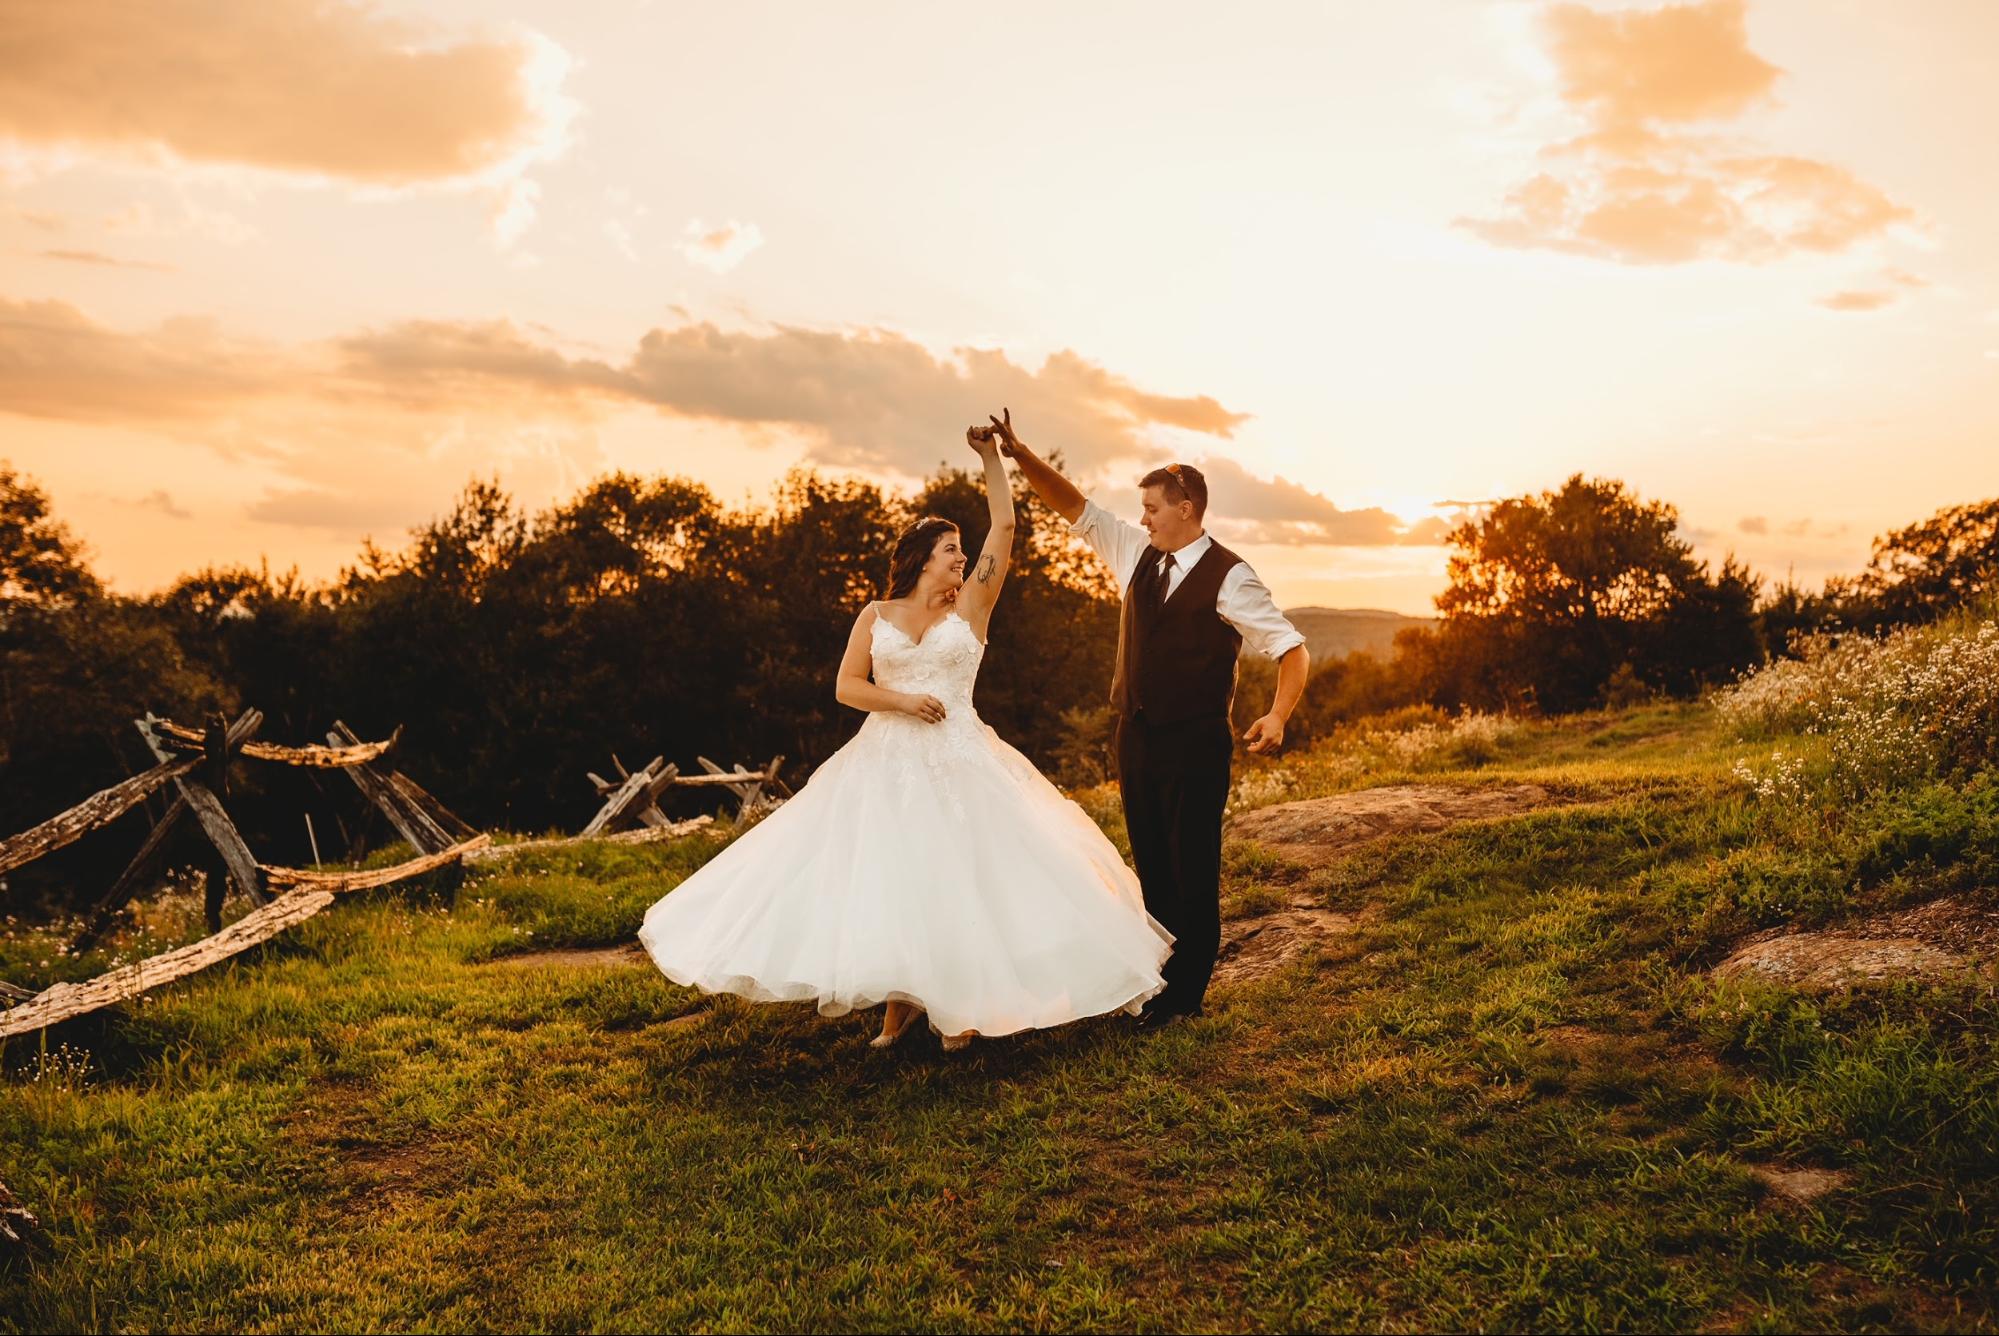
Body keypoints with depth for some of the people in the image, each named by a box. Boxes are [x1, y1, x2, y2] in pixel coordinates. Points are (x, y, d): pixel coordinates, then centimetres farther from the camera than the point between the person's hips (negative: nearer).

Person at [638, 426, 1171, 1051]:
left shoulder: (971, 606, 5)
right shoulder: (876, 616, 8)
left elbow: (1005, 526, 1)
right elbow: (847, 686, 3)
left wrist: (991, 456, 1)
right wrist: (903, 701, -11)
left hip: (959, 764, -1)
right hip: (886, 764, 1)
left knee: (960, 877, -4)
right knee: (888, 878, 0)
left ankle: (963, 1005, 8)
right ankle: (900, 1001, 14)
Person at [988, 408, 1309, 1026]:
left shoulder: (1228, 576, -11)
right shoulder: (1139, 554, 8)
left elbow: (1291, 649, -11)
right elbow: (1077, 508, 12)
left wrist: (1277, 715, -28)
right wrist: (1020, 455, 0)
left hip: (1194, 744, -6)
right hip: (1136, 736, 6)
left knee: (1193, 870, 3)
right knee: (1152, 865, 14)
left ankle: (1186, 996, 15)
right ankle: (1160, 978, 26)